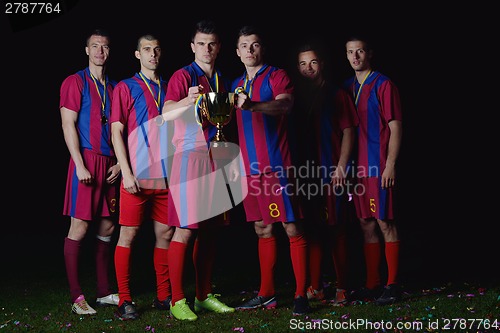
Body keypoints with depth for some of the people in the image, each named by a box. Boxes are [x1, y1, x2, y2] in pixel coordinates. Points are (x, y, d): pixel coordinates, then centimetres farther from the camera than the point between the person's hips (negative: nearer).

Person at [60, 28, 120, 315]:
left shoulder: (115, 87, 16)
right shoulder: (75, 82, 0)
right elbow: (68, 124, -7)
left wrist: (119, 162, 3)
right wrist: (80, 165, -15)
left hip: (111, 164, 6)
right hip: (86, 160, -6)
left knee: (107, 228, 8)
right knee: (80, 227, -7)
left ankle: (104, 292, 16)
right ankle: (77, 297, -3)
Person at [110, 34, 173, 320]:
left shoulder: (170, 88, 14)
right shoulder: (126, 88, 3)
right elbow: (117, 131, -2)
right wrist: (127, 172, -11)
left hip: (168, 176, 4)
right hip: (137, 176, -4)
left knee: (165, 235, 7)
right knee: (128, 235, -2)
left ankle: (164, 296, 16)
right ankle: (125, 300, 3)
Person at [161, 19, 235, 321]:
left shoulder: (223, 81, 17)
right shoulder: (183, 76, -3)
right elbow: (166, 111, -19)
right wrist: (189, 100, -38)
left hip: (217, 158, 6)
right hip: (190, 156, -6)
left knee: (210, 229, 8)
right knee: (186, 228, -10)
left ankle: (205, 295, 16)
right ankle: (177, 300, -6)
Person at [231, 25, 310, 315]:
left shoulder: (277, 76, -3)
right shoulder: (237, 85, 16)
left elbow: (285, 104, -24)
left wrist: (252, 105, -40)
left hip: (277, 166, -6)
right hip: (250, 169, 7)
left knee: (293, 229, -5)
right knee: (263, 230, 11)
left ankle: (301, 294, -1)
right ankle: (267, 294, 18)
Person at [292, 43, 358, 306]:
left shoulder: (336, 95, 4)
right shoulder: (296, 97, 12)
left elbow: (348, 132, 0)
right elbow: (291, 135, 12)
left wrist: (341, 167, -9)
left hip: (331, 172, -3)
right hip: (305, 173, 3)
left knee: (336, 229, -1)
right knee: (311, 229, 4)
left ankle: (342, 287, 6)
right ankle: (315, 287, 9)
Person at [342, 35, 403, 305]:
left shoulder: (383, 85, -4)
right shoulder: (347, 87, 14)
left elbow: (395, 127, -7)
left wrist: (390, 164, -13)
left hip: (378, 167, -6)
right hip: (357, 167, 6)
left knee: (385, 223, -3)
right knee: (366, 225, 9)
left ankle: (392, 285, 3)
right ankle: (371, 284, 16)